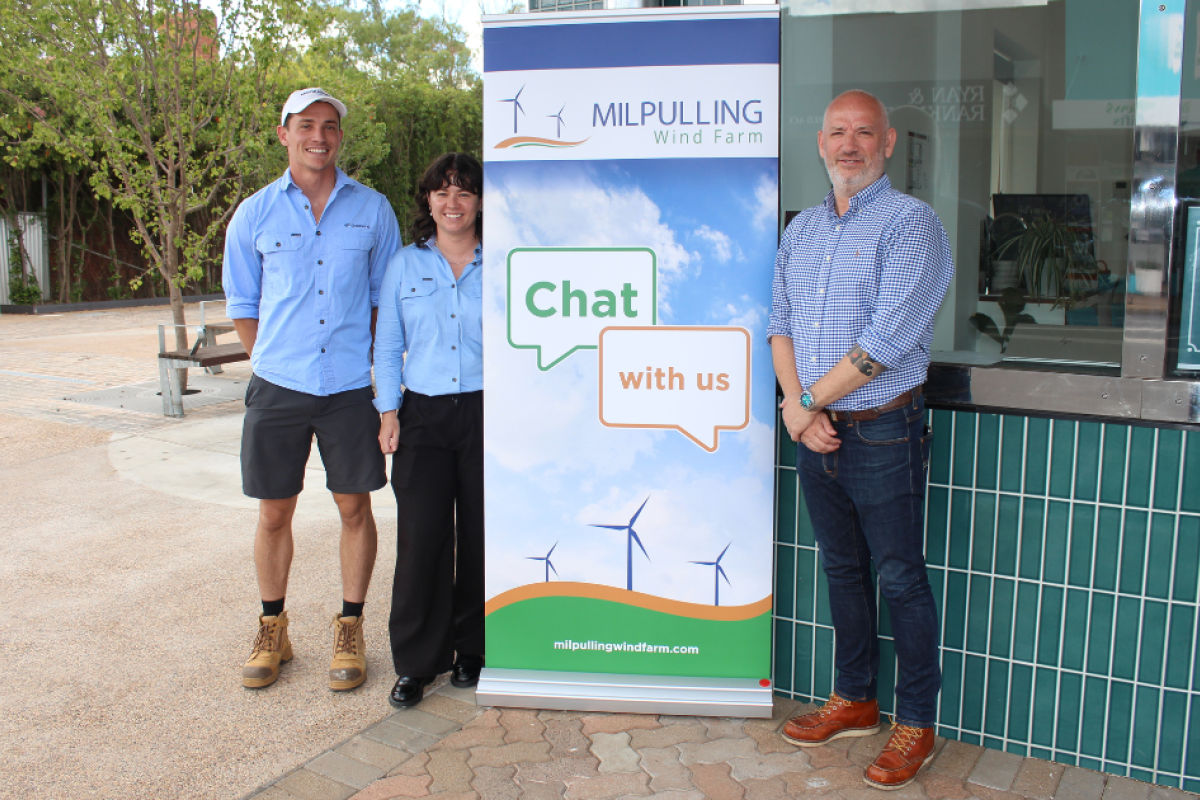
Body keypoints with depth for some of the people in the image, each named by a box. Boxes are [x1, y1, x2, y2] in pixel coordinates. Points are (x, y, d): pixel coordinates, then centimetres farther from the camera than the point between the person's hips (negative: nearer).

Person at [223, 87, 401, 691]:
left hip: (351, 386, 0)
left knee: (354, 507, 5)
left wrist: (368, 360, 6)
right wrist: (273, 360, 6)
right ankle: (272, 630, 24)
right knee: (274, 512, 7)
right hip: (277, 387, 1)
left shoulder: (372, 210, 5)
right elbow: (241, 302, 12)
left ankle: (349, 630, 19)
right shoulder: (254, 214, 5)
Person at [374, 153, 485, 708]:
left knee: (481, 533, 3)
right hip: (424, 416, 1)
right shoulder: (405, 265, 11)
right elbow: (388, 346, 12)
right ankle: (415, 662, 8)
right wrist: (389, 411, 3)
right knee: (421, 535, -4)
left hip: (486, 413, 0)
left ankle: (472, 649, 20)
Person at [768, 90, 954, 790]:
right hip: (815, 431, 7)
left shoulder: (911, 223, -11)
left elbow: (887, 341, -19)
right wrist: (797, 402, -8)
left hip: (882, 431, -6)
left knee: (902, 579, 3)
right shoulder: (801, 228, 11)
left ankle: (917, 724, 18)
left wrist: (811, 399, -12)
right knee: (843, 568, 17)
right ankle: (855, 701, 32)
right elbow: (780, 321, 8)